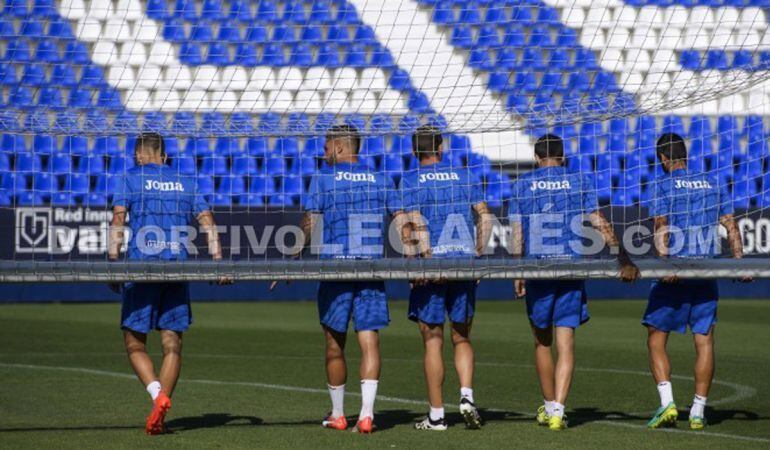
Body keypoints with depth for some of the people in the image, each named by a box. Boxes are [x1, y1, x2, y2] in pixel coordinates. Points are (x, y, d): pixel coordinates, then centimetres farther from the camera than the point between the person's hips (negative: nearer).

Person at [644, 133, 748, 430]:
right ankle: (698, 411, 5)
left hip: (673, 273, -4)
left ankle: (667, 403, -10)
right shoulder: (713, 184, 12)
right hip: (707, 275, 4)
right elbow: (731, 226, 9)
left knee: (656, 341, 4)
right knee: (704, 342, 5)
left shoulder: (664, 186, -1)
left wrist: (665, 262, -23)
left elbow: (660, 227, -14)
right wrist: (739, 262, 9)